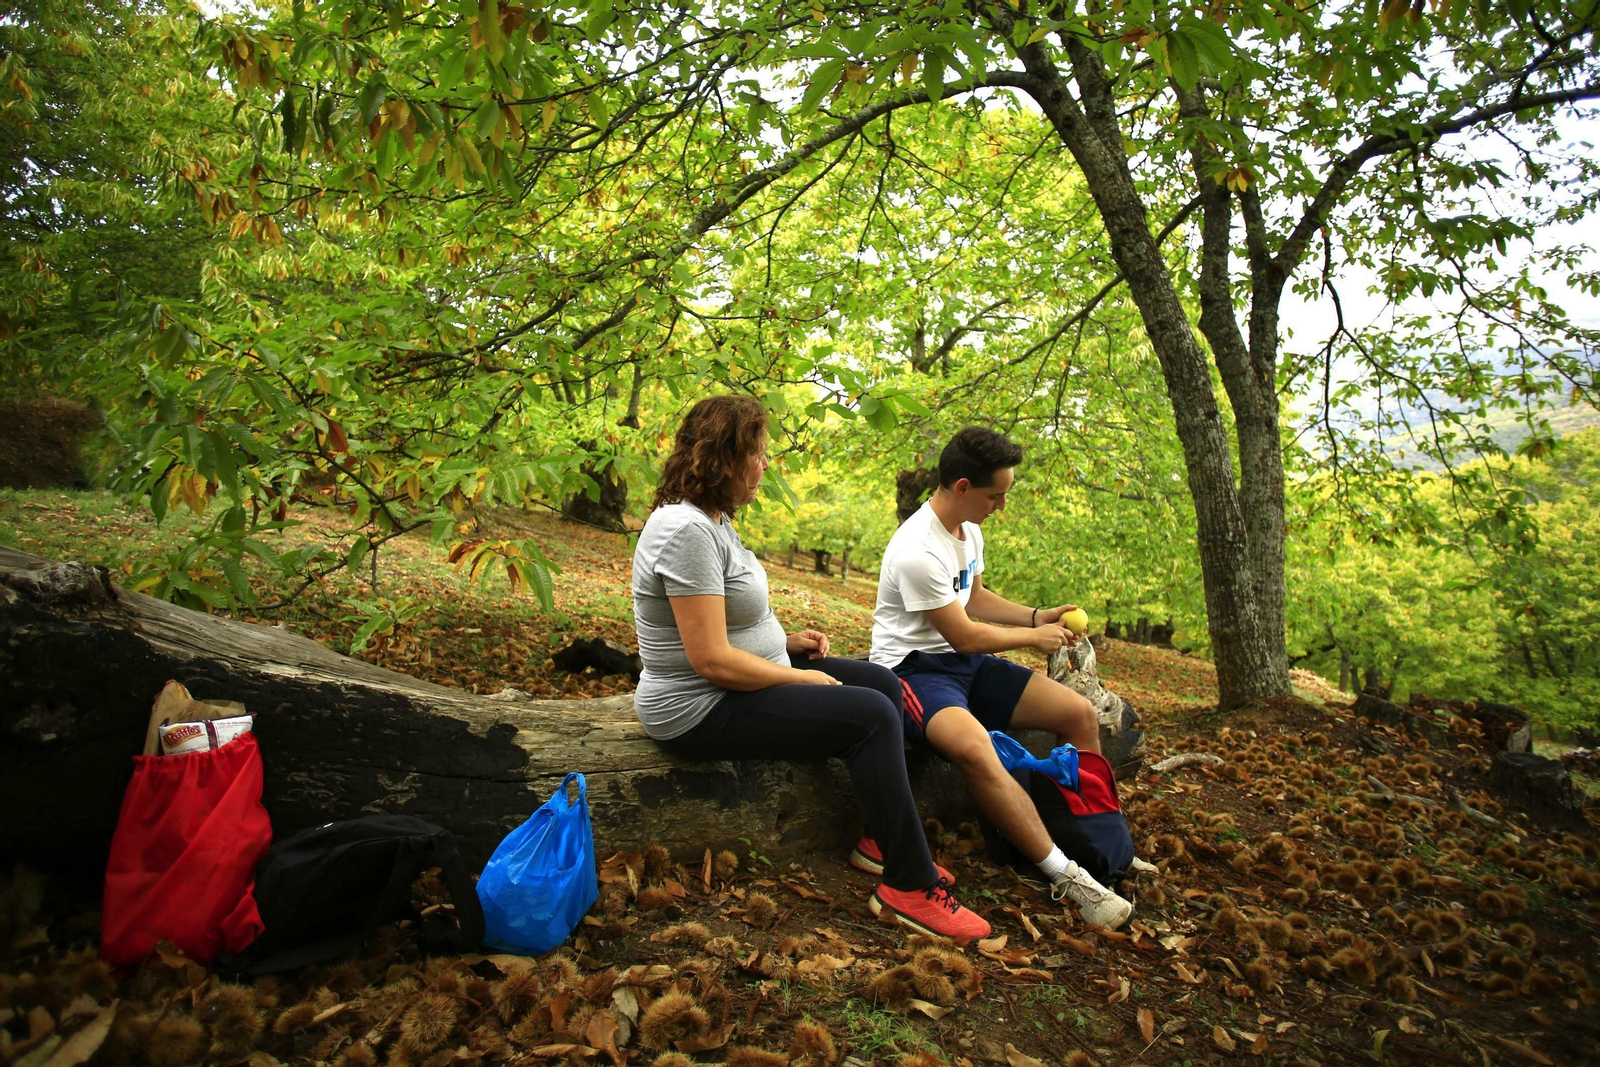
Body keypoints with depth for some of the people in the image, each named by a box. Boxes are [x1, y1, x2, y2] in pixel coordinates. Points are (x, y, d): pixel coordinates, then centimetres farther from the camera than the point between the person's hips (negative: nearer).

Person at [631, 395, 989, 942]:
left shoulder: (710, 518, 9)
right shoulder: (686, 529, -24)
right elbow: (712, 660, -27)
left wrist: (787, 640, 6)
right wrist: (802, 679, -15)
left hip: (731, 684, 11)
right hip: (700, 710, -11)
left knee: (882, 683, 8)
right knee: (870, 716, -17)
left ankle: (887, 840, 15)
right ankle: (909, 887, -7)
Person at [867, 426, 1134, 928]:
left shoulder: (968, 530, 6)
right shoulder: (917, 551, -24)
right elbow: (964, 636, -16)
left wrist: (1036, 616, 8)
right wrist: (1035, 637, -3)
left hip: (966, 662, 10)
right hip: (914, 666, -9)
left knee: (1079, 713, 0)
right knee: (973, 745, -39)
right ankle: (1066, 877, -28)